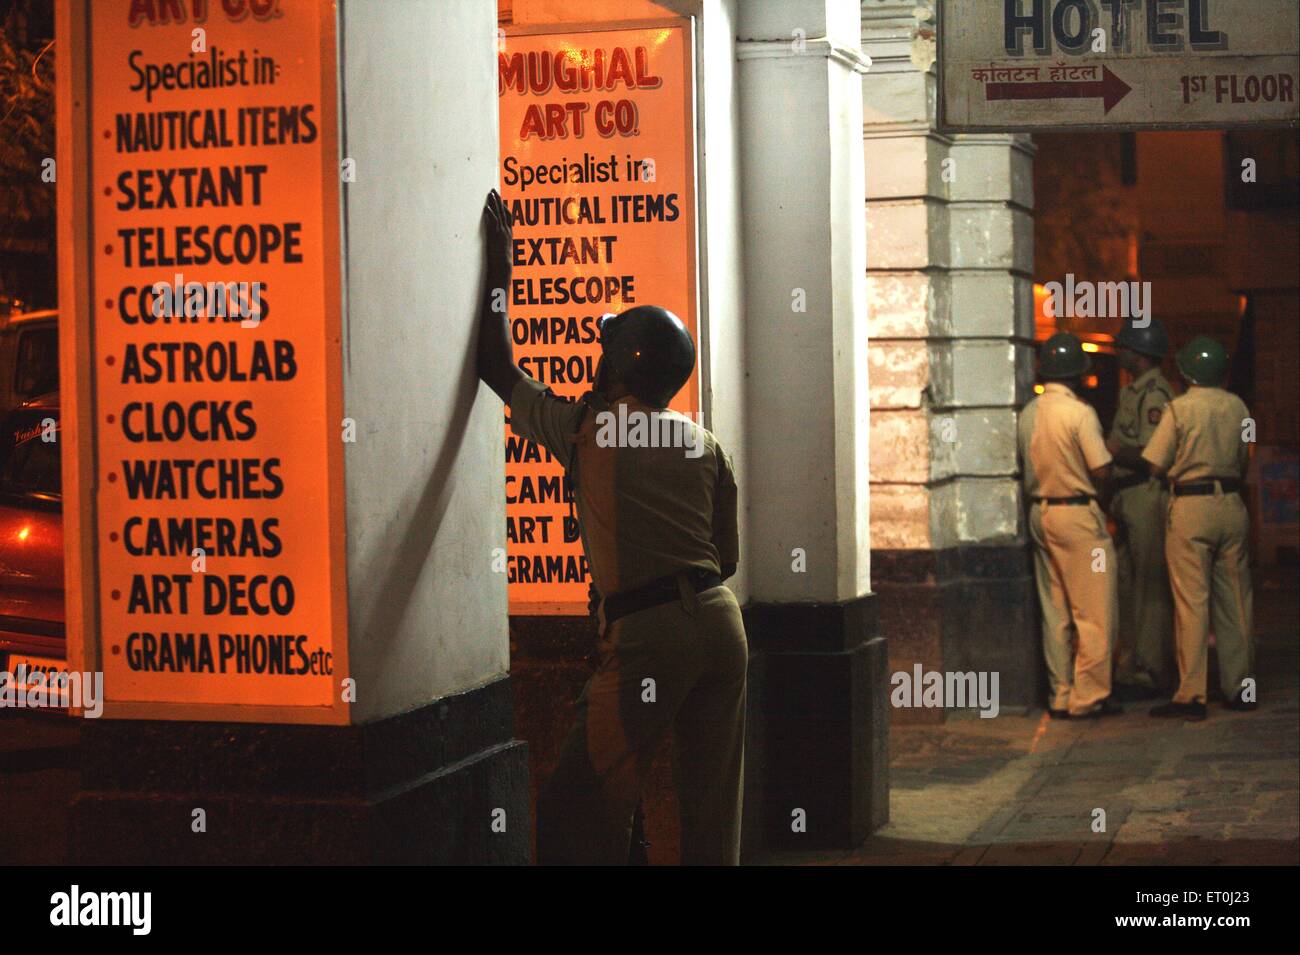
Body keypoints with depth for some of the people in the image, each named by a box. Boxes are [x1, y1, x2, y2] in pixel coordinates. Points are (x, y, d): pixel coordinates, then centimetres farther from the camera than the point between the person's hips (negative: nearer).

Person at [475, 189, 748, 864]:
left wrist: (499, 264, 16)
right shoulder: (708, 448, 12)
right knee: (713, 807, 11)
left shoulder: (586, 428, -1)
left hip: (646, 632, -6)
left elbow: (498, 368, 9)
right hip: (721, 621, 6)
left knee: (581, 809, 1)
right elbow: (727, 557, 14)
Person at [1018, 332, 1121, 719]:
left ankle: (1060, 695, 14)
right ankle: (1088, 697, 0)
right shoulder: (1080, 413, -14)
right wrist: (1107, 452, 7)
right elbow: (1101, 470, -13)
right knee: (1094, 612, 0)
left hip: (1039, 512, 7)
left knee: (1054, 611, 11)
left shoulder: (1027, 414, 7)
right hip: (1078, 515, -7)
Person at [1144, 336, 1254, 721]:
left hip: (1190, 506, -5)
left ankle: (1191, 695, -5)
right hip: (1232, 505, 5)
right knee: (1234, 599, 11)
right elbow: (1244, 460, 14)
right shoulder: (1237, 407, 5)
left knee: (1192, 602, -4)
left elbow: (1154, 464, -5)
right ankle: (1239, 687, 16)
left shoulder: (1179, 408, -9)